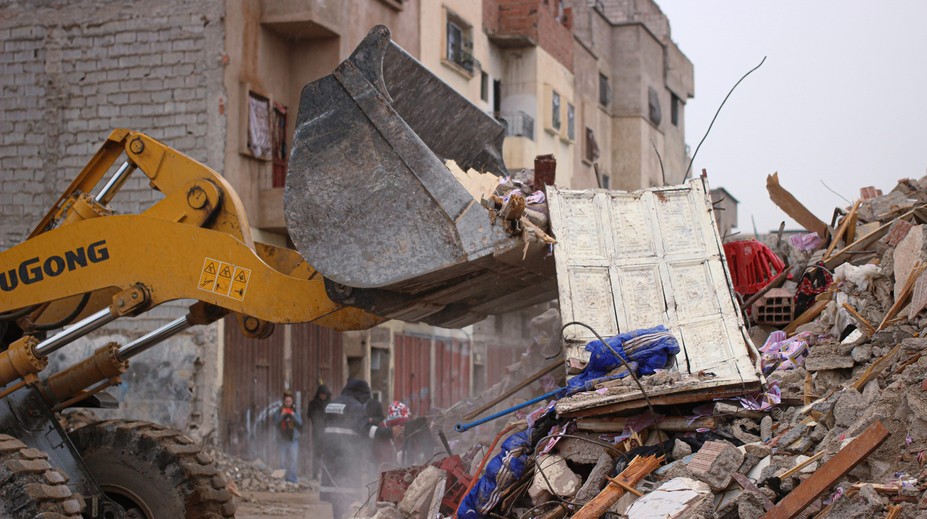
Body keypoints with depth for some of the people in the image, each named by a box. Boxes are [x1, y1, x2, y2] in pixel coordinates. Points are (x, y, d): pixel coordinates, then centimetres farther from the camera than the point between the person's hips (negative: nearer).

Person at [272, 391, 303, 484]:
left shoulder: (295, 411, 7)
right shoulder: (279, 411, 5)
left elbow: (300, 423, 1)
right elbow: (275, 423, -4)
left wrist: (293, 416, -13)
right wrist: (282, 415, -16)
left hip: (293, 439, 0)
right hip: (282, 439, 0)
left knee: (293, 459, -8)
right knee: (282, 460, -1)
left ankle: (291, 479, -6)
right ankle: (283, 479, 6)